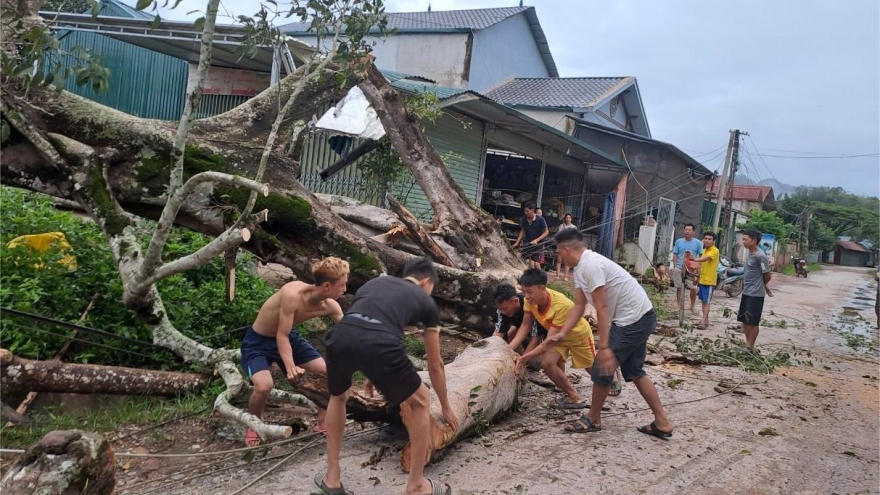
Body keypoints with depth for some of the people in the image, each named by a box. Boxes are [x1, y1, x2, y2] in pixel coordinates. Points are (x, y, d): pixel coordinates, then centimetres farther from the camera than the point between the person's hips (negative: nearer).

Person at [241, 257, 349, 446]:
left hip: (290, 337, 7)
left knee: (327, 372, -1)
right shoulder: (293, 295, -36)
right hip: (257, 342, -7)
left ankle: (323, 423, 16)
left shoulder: (330, 306, -16)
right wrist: (290, 367, -45)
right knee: (264, 386, -29)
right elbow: (281, 336, -33)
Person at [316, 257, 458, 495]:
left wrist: (371, 374, 62)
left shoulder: (375, 282, 37)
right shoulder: (426, 302, 27)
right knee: (421, 402, 23)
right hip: (380, 344, -4)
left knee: (338, 397, 36)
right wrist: (446, 407, 48)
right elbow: (435, 365, 34)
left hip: (341, 337, 4)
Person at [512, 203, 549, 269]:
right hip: (528, 244, 3)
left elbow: (546, 232, -9)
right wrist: (517, 243, 5)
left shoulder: (540, 219, -15)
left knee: (536, 264, -5)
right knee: (531, 264, -4)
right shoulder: (524, 219, -3)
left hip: (538, 245, -3)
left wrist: (536, 240, -19)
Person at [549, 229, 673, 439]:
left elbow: (602, 309, -24)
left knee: (601, 368, 0)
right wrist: (562, 333, 2)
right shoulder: (581, 268, 9)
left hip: (633, 319, -10)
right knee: (634, 371, 18)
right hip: (640, 318, 10)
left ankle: (593, 419, 17)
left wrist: (604, 347, -23)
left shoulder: (591, 265, -22)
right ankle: (662, 423, 22)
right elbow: (579, 305, 10)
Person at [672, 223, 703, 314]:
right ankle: (678, 305, 18)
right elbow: (675, 255, 5)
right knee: (679, 288, 7)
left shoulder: (698, 242, 0)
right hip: (679, 268, 0)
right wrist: (674, 267, 0)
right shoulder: (679, 241, 1)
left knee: (693, 288, -1)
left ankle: (693, 306, 16)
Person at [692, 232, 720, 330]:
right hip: (702, 280, 8)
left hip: (709, 281, -8)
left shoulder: (715, 251, -14)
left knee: (706, 302, -8)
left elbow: (705, 258, -33)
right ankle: (705, 320, 20)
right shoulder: (704, 250, 13)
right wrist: (698, 277, 18)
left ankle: (703, 322, -11)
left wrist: (695, 259, -50)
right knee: (703, 301, 12)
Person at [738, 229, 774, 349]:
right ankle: (747, 344, 24)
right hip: (746, 293, 9)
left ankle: (750, 346, 11)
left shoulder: (760, 256, -19)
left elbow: (767, 275, -12)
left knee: (753, 322, 2)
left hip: (755, 294, -9)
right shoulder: (749, 254, 7)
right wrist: (765, 286, 14)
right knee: (744, 320, 14)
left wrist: (764, 286, 7)